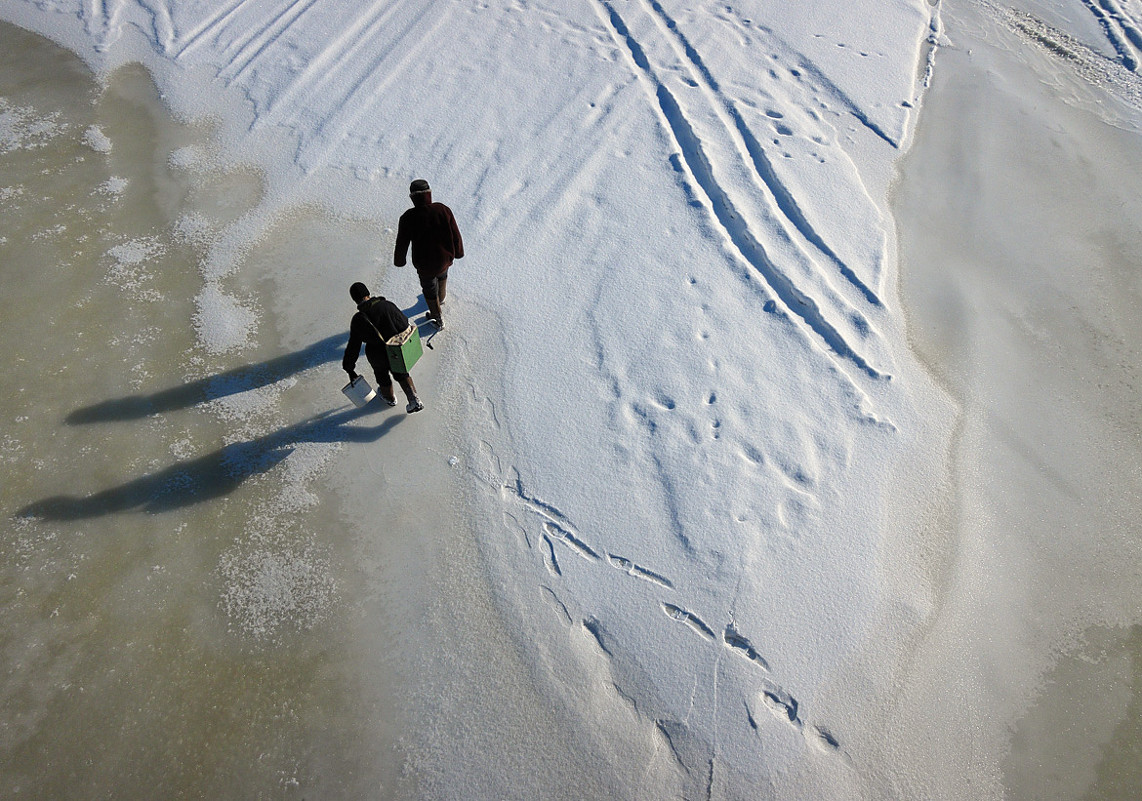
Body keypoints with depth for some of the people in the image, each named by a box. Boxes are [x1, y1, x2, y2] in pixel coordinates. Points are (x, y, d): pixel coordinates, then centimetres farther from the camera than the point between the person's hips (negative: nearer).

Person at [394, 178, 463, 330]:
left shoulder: (408, 218, -22)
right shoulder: (444, 210, -17)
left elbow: (402, 243, -10)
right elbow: (455, 235, -7)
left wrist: (399, 260, 9)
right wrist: (458, 252, 12)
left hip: (424, 263, -3)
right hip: (445, 258, 3)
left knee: (429, 289, 23)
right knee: (442, 274, 37)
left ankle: (437, 319, 44)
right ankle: (441, 298, 65)